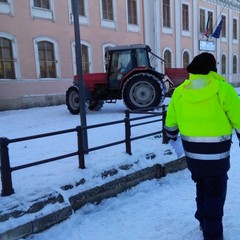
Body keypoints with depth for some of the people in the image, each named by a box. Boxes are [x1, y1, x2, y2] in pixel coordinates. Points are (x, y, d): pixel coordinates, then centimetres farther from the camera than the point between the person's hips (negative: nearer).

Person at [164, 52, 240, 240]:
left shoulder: (180, 91, 0)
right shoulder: (223, 89, -13)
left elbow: (170, 123, 8)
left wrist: (172, 137, 27)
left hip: (192, 154, 5)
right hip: (216, 154, -4)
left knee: (202, 187, 25)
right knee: (215, 194, 11)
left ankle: (204, 221, 42)